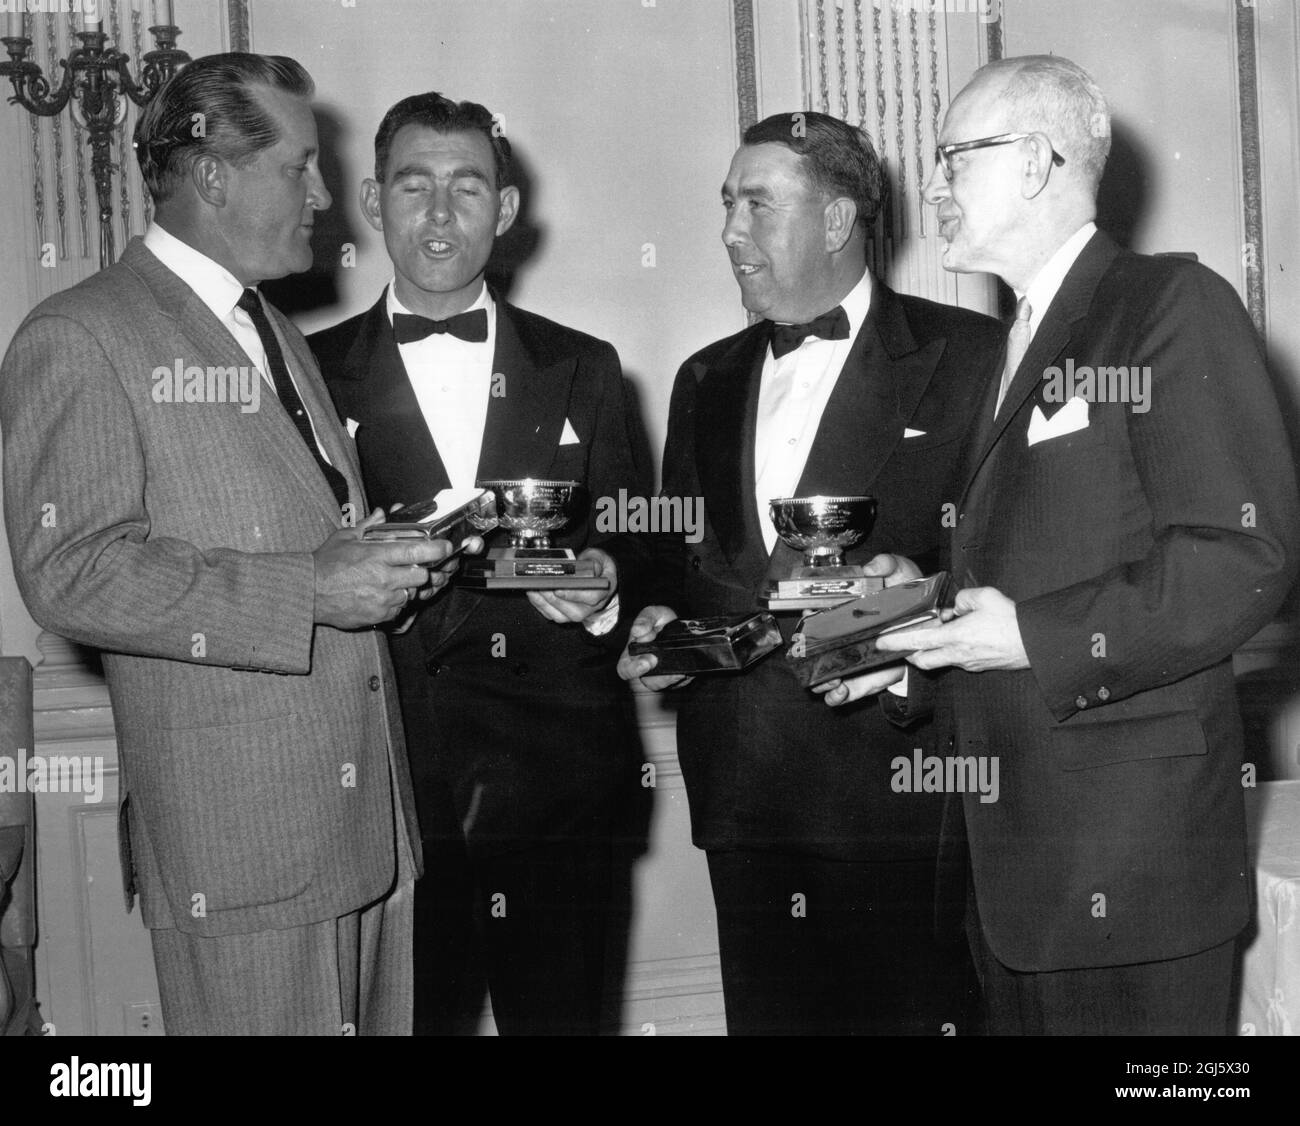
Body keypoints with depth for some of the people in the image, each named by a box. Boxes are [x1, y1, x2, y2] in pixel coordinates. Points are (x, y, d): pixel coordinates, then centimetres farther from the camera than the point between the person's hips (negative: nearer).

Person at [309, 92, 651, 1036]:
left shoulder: (582, 370, 11)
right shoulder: (315, 374, 5)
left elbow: (639, 552, 10)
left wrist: (603, 589, -10)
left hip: (556, 780, 1)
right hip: (387, 778, -1)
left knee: (561, 1014, 7)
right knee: (405, 1018, 3)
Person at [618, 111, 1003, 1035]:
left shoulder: (969, 357, -1)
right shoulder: (706, 380, 18)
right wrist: (660, 624, 3)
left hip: (902, 780, -5)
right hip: (741, 782, 5)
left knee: (915, 1011, 0)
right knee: (769, 1011, 10)